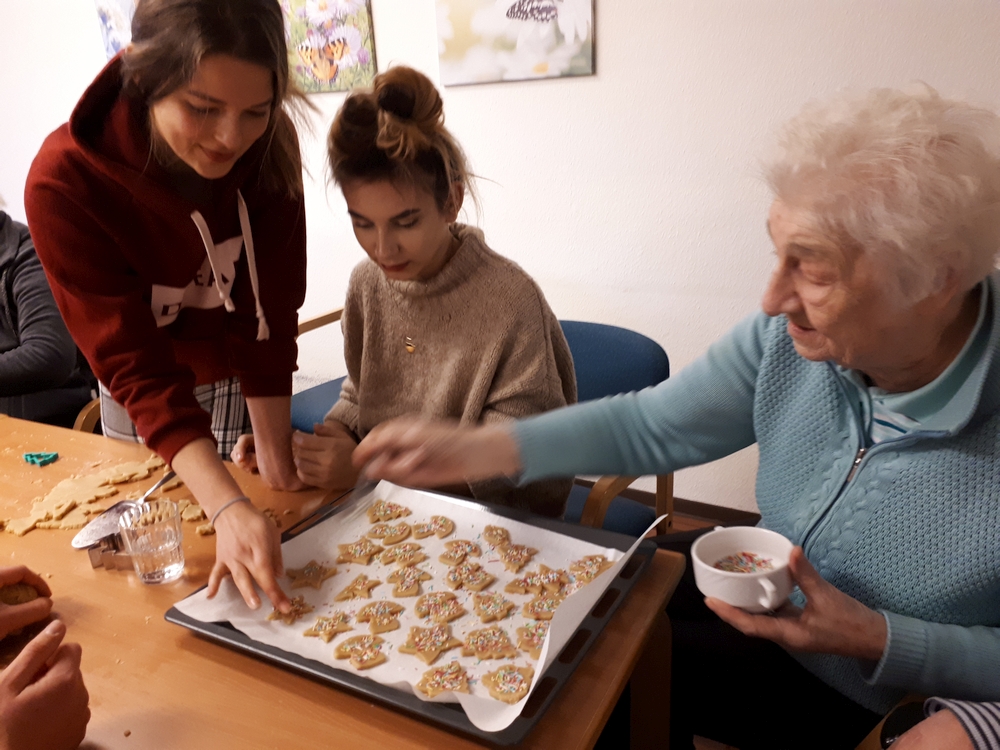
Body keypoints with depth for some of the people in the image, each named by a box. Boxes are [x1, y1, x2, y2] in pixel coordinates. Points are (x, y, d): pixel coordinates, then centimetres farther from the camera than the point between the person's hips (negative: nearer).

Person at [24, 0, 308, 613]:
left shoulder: (268, 144, -25)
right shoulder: (65, 184, -31)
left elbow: (270, 314, -22)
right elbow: (138, 369, -32)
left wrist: (276, 458, -21)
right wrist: (230, 510, -44)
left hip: (244, 383, 1)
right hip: (141, 402, -1)